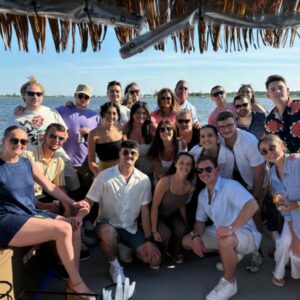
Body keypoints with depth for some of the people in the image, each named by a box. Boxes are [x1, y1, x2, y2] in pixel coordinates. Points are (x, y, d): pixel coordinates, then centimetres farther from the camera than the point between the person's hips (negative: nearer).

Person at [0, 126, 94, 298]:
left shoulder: (26, 163, 11)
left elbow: (50, 186, 15)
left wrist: (73, 203, 10)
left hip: (30, 214, 8)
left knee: (74, 226, -3)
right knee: (63, 229, -22)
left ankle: (73, 282, 1)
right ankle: (77, 282, -3)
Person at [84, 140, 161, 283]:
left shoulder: (144, 180, -7)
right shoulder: (105, 176, -14)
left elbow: (145, 210, -2)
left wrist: (148, 240, -5)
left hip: (131, 228, 3)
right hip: (107, 225, -3)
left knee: (155, 259, -10)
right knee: (109, 233, -39)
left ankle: (125, 249, 21)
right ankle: (115, 266, -6)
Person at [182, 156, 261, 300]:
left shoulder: (230, 185, -21)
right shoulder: (202, 195, 5)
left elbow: (253, 205, -35)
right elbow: (200, 221, 12)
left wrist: (231, 228, -42)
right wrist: (196, 236, -10)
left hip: (245, 233, -9)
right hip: (220, 233, 9)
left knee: (225, 241, -41)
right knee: (187, 241, 6)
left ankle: (229, 283, -12)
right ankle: (232, 255, 15)